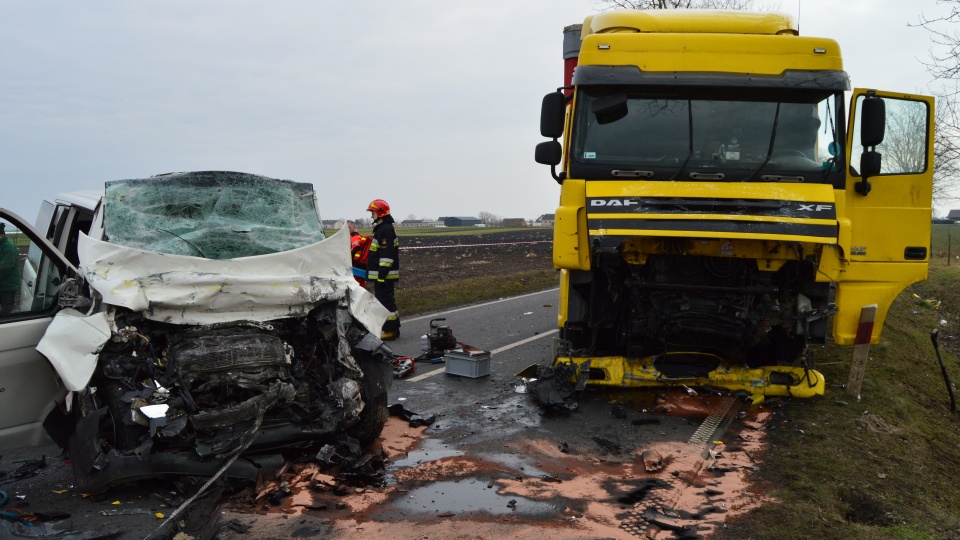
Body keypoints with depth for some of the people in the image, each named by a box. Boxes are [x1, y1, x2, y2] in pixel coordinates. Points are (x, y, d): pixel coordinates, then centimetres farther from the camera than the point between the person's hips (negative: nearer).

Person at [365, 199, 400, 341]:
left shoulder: (386, 229, -16)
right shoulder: (382, 228, 18)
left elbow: (387, 255, -22)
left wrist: (382, 274, -24)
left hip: (384, 274, -11)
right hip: (382, 274, 11)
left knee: (385, 300, -8)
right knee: (388, 300, 14)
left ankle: (389, 330, -6)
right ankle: (394, 329, 20)